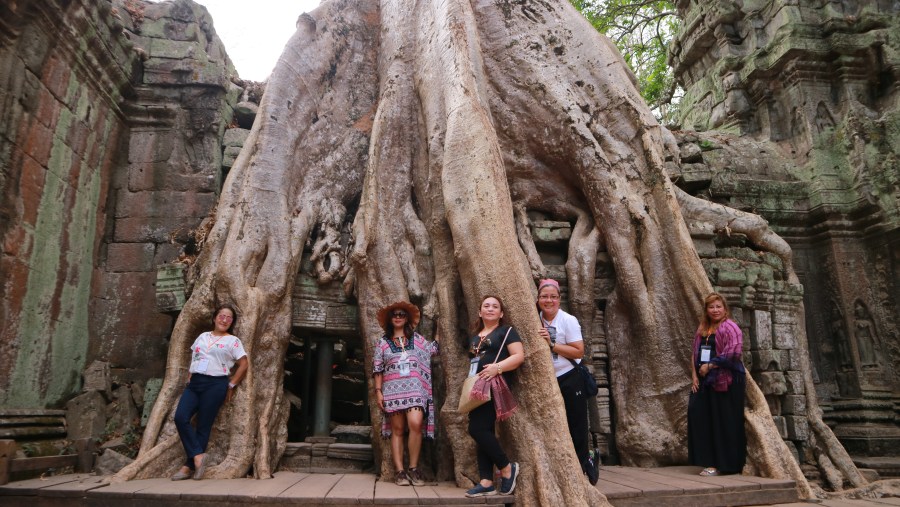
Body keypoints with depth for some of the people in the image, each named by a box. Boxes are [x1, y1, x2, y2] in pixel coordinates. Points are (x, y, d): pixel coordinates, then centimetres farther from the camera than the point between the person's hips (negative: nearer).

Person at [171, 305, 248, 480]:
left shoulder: (232, 341, 2)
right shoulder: (203, 336, 17)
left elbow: (244, 364, 0)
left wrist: (231, 386, -3)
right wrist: (190, 374, 13)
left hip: (215, 385, -5)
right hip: (194, 383, 5)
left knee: (203, 426, -3)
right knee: (180, 417, -14)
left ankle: (189, 466, 5)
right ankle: (198, 455, -8)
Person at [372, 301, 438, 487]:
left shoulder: (417, 339, 15)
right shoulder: (383, 342, 12)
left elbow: (433, 349, 17)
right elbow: (378, 369, 10)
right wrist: (378, 391, 1)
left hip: (414, 389, 0)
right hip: (393, 390, 0)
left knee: (415, 424, -18)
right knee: (397, 430, -2)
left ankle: (414, 469, -7)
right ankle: (400, 471, 1)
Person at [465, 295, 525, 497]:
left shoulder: (506, 331, 1)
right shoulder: (474, 337, 20)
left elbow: (519, 356, -11)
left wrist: (497, 367, -22)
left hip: (494, 386, -7)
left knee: (477, 429, -16)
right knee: (482, 431, 4)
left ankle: (507, 468, 1)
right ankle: (486, 482, 7)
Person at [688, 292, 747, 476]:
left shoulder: (730, 327, -6)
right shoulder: (702, 330, 16)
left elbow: (733, 352, -17)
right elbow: (695, 353, 17)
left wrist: (709, 366, -14)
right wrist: (694, 375, 5)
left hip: (725, 381, -7)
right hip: (705, 382, 7)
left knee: (724, 423, -3)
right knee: (700, 417, 2)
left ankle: (724, 464, 8)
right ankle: (711, 461, 12)